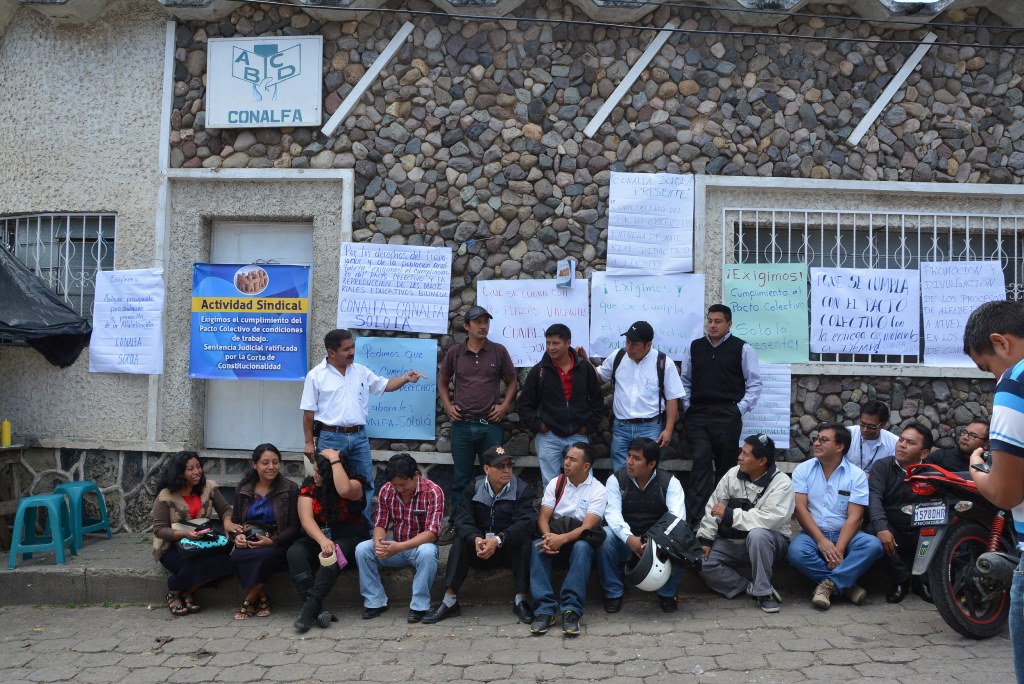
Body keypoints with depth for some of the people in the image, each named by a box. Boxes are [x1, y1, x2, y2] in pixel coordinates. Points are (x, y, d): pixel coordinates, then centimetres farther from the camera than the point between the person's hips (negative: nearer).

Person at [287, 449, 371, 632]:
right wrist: (322, 540, -31)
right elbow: (306, 519, -12)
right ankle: (317, 609, -37)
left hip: (349, 540, -3)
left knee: (334, 554, -37)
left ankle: (310, 606, -38)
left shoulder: (355, 485, -8)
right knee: (294, 553, -28)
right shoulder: (309, 486, 1)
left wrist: (335, 459, -24)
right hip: (318, 538, 3)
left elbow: (344, 490, -34)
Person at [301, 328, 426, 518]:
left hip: (359, 437, 4)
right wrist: (309, 442, -4)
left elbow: (385, 385, 14)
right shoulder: (316, 375, -5)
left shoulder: (361, 371, 7)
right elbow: (308, 412, -3)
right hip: (331, 438, -4)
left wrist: (405, 378, -6)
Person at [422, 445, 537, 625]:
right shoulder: (473, 490, -1)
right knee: (460, 540, -24)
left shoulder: (523, 489, -8)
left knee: (524, 540, -31)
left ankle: (521, 599, -24)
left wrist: (498, 540, -38)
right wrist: (476, 539, -36)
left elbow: (525, 522, -23)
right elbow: (463, 521, -13)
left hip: (511, 548, -2)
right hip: (479, 549, 2)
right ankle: (449, 600, -24)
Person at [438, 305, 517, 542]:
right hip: (462, 425, 1)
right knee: (461, 478, 8)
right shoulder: (454, 352, 3)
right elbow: (442, 382, 15)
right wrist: (448, 406, 2)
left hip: (490, 424, 0)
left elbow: (512, 382, 10)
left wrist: (505, 405, -2)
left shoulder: (499, 351, 1)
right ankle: (455, 524, 19)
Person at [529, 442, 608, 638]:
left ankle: (571, 610, -39)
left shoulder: (598, 491, -5)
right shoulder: (555, 484, 6)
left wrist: (562, 539, -31)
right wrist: (548, 537, -24)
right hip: (555, 538, 3)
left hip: (580, 542, -2)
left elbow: (587, 527, -16)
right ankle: (545, 610, -35)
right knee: (537, 546, -31)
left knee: (582, 548, -37)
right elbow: (543, 517, -2)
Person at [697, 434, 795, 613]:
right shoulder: (733, 474, -2)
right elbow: (713, 507, 1)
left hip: (767, 542, -5)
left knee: (757, 534, -38)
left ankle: (764, 591, -21)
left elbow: (770, 519, -31)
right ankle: (751, 588, -9)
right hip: (733, 542, 5)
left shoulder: (781, 483, -17)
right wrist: (705, 539, -8)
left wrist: (729, 514, -26)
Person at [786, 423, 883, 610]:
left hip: (844, 535, 0)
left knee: (873, 544, -30)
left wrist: (838, 549, -22)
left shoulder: (856, 475, -2)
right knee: (796, 552, -32)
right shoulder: (803, 470, 2)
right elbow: (800, 508, -6)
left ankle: (828, 584, -25)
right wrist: (821, 540, -18)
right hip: (813, 534, 0)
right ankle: (845, 584, -15)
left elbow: (854, 517, -10)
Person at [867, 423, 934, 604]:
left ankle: (922, 580, 1)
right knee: (874, 531, -32)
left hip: (920, 536, 1)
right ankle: (900, 579, -7)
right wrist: (882, 528, -31)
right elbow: (874, 497, -14)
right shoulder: (882, 466, 1)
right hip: (891, 534, -1)